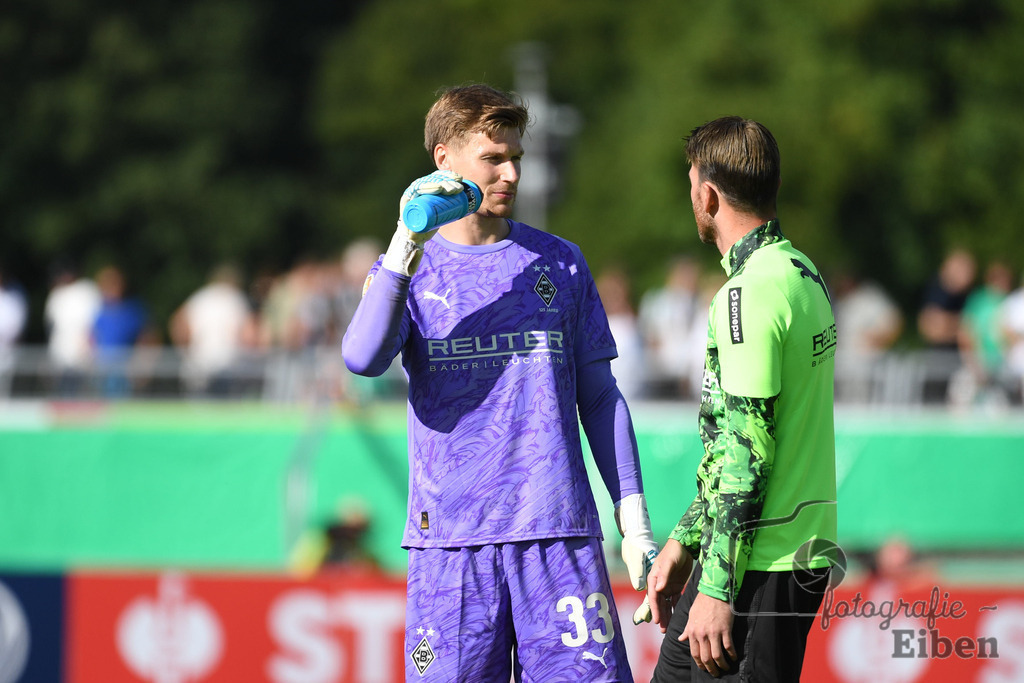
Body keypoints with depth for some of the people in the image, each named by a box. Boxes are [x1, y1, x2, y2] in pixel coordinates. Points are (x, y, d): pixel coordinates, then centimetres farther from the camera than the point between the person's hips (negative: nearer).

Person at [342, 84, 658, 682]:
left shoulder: (559, 263, 12)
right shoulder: (408, 271, 8)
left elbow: (598, 396, 15)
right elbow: (363, 359, -12)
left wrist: (634, 513, 8)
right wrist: (408, 245, -19)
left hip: (559, 528, 1)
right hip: (451, 538, -1)